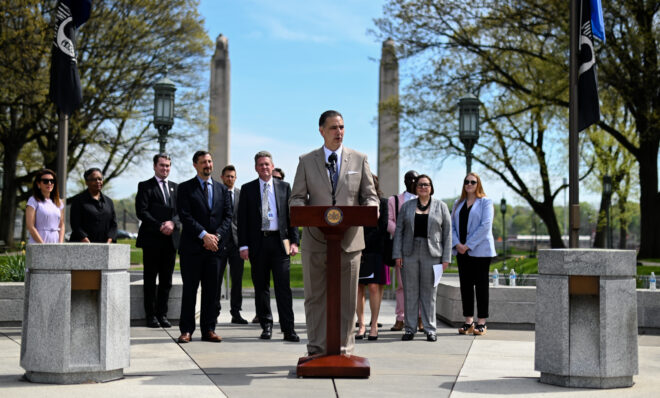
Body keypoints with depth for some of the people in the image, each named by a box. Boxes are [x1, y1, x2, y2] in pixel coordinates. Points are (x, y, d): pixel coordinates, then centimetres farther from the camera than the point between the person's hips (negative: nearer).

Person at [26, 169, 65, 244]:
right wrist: (43, 246, -13)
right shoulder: (33, 201, 0)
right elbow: (30, 227, -7)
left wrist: (60, 244, -1)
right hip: (37, 242, -4)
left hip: (55, 242, 5)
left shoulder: (59, 202, 15)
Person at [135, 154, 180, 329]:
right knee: (150, 279, 1)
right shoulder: (145, 186, 3)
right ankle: (151, 315, 6)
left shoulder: (176, 187, 17)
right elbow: (141, 211, -7)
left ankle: (162, 314, 11)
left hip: (171, 238, 4)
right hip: (152, 239, -4)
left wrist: (172, 223, -10)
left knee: (166, 280, 5)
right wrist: (160, 226, -14)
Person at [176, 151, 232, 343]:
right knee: (189, 290, 0)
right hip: (192, 248, -3)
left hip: (214, 247, 3)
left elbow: (228, 216, 9)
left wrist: (217, 236, -7)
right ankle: (186, 330, 5)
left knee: (212, 290, 4)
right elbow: (185, 216, -7)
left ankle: (208, 330, 9)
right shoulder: (185, 188, 3)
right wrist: (204, 235, -15)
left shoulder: (222, 189, 15)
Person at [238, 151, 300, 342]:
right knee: (261, 287, 5)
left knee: (283, 286, -5)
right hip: (258, 242, 1)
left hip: (279, 241, 0)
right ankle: (266, 326, 15)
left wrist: (294, 241, 0)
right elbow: (242, 219, 5)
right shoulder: (247, 189, 9)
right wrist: (243, 245, -4)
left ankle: (288, 329, -4)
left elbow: (292, 215, 9)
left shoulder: (284, 187, 10)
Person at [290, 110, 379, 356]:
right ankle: (317, 348, 13)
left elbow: (370, 196, 9)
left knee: (346, 298, 3)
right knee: (315, 297, 5)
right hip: (315, 240, 0)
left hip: (349, 239, 0)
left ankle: (344, 349, 12)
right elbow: (296, 197, 6)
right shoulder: (306, 161, 8)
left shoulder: (359, 159, 10)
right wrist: (302, 210, -18)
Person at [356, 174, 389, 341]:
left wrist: (364, 244, -10)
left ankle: (374, 325, 1)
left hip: (375, 251, -2)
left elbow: (383, 228, -4)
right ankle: (361, 325, 5)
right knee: (358, 287, 0)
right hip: (357, 250, 3)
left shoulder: (383, 202, 4)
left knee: (374, 287, -6)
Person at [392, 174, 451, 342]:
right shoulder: (407, 206, 10)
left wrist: (446, 258, -3)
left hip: (431, 254, -1)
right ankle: (410, 329, 9)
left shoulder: (441, 206, 7)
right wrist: (397, 254, -2)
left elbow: (447, 233, 4)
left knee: (429, 292, 2)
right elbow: (399, 231, 7)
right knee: (410, 292, 3)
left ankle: (430, 329, 8)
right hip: (409, 254, 1)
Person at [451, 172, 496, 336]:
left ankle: (481, 323, 2)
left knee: (481, 285, -2)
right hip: (462, 252, 5)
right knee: (465, 285, 5)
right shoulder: (458, 204, 15)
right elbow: (452, 226, 10)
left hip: (480, 251, -5)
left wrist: (468, 245, -15)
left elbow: (485, 226, -12)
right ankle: (468, 322, 11)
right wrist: (457, 244, -7)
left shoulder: (485, 202, -2)